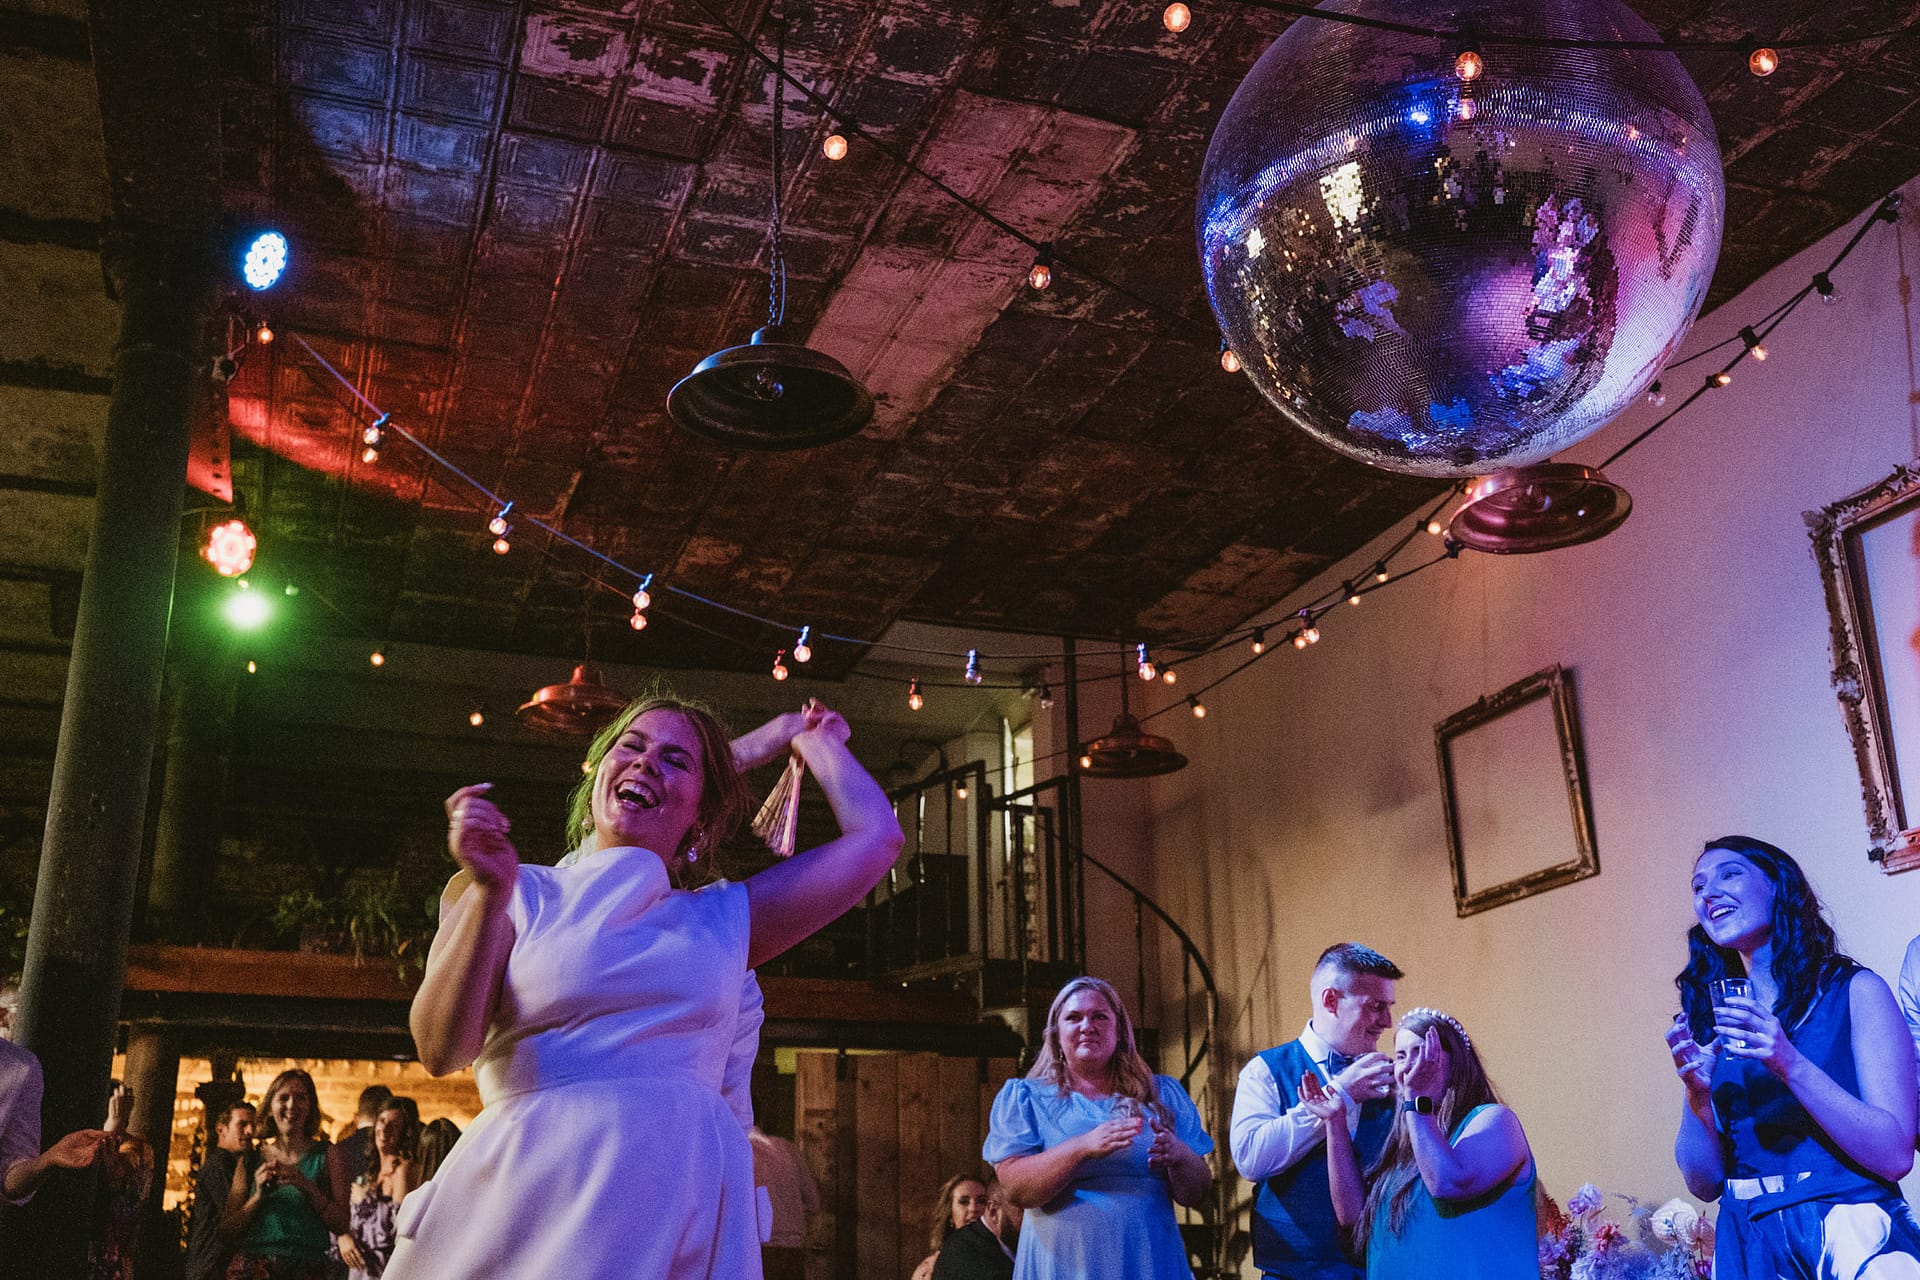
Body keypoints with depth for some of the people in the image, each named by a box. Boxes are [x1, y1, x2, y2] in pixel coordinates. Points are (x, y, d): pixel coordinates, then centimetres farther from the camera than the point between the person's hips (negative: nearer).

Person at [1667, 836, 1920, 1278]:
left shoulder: (1855, 991, 1)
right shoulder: (1710, 1018, 9)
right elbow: (1705, 1183, 8)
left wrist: (1790, 1065, -18)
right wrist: (1697, 1094, -10)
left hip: (1852, 1228, -2)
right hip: (1750, 1240, 2)